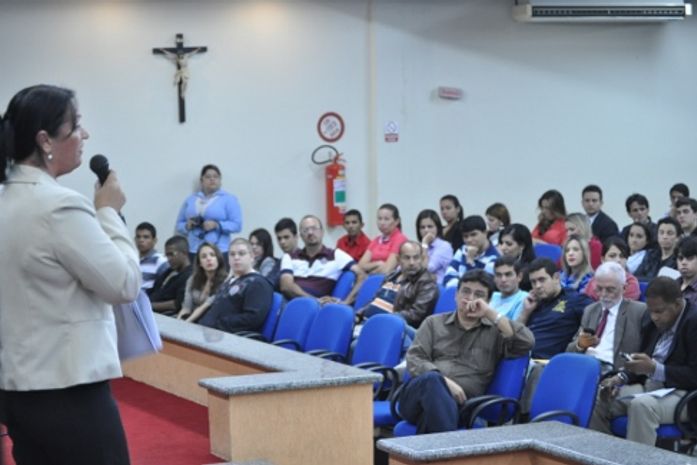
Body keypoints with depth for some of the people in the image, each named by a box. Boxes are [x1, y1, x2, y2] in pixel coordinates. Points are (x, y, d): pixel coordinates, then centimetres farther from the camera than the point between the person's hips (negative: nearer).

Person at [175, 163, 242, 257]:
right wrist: (187, 225, -4)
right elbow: (179, 225, 19)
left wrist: (216, 225, -15)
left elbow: (237, 225, -2)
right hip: (193, 252, 3)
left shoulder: (229, 199, 6)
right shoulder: (191, 199, 17)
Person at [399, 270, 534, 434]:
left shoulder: (495, 331, 20)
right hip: (421, 391, 2)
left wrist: (490, 314, 0)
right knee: (432, 379, -39)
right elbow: (414, 358, 9)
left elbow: (527, 343, 1)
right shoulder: (434, 323, 23)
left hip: (459, 404, -1)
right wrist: (444, 382, -9)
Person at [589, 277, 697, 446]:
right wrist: (621, 378, -1)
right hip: (648, 385, 8)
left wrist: (654, 368, -25)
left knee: (641, 405, -36)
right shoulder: (652, 319, 9)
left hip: (683, 394, -8)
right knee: (597, 399, -8)